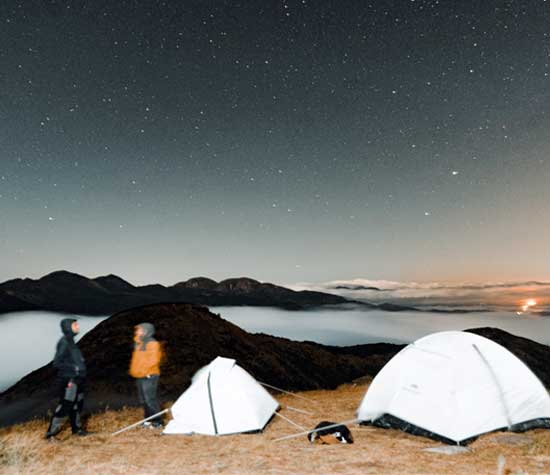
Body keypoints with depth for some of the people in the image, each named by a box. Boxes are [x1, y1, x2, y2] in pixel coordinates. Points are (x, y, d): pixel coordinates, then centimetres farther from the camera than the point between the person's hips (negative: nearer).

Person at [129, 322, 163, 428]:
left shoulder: (152, 343, -14)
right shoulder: (139, 344, 16)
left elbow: (153, 360, -20)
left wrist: (144, 370, -20)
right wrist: (134, 370, 16)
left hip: (149, 376, -9)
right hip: (140, 377, 10)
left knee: (150, 399, -9)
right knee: (143, 400, 14)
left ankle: (157, 422, 1)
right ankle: (148, 420, 26)